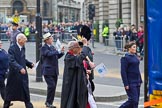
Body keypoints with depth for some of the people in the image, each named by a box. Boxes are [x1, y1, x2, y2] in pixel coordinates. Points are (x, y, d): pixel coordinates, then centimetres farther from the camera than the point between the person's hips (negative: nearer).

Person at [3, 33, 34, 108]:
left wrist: (30, 64, 2)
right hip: (14, 74, -6)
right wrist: (20, 68, -35)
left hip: (23, 73, 6)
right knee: (10, 91, 8)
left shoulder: (23, 48, 8)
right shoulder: (12, 48, -14)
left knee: (25, 92, 2)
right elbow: (12, 61, -24)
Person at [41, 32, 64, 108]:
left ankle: (49, 102, 21)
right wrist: (58, 51, -26)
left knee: (53, 87, 10)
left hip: (54, 71, 8)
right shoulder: (44, 48, -9)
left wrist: (61, 52, 3)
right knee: (52, 86, -14)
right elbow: (49, 54, -26)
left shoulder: (52, 47, 16)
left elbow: (56, 56, 20)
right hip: (48, 71, -8)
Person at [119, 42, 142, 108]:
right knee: (133, 100, -9)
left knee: (136, 100, 8)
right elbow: (123, 72, -15)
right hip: (130, 83, -8)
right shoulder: (125, 58, -11)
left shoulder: (135, 56, 13)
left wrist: (140, 80, 16)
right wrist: (126, 84, -18)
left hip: (137, 82, 8)